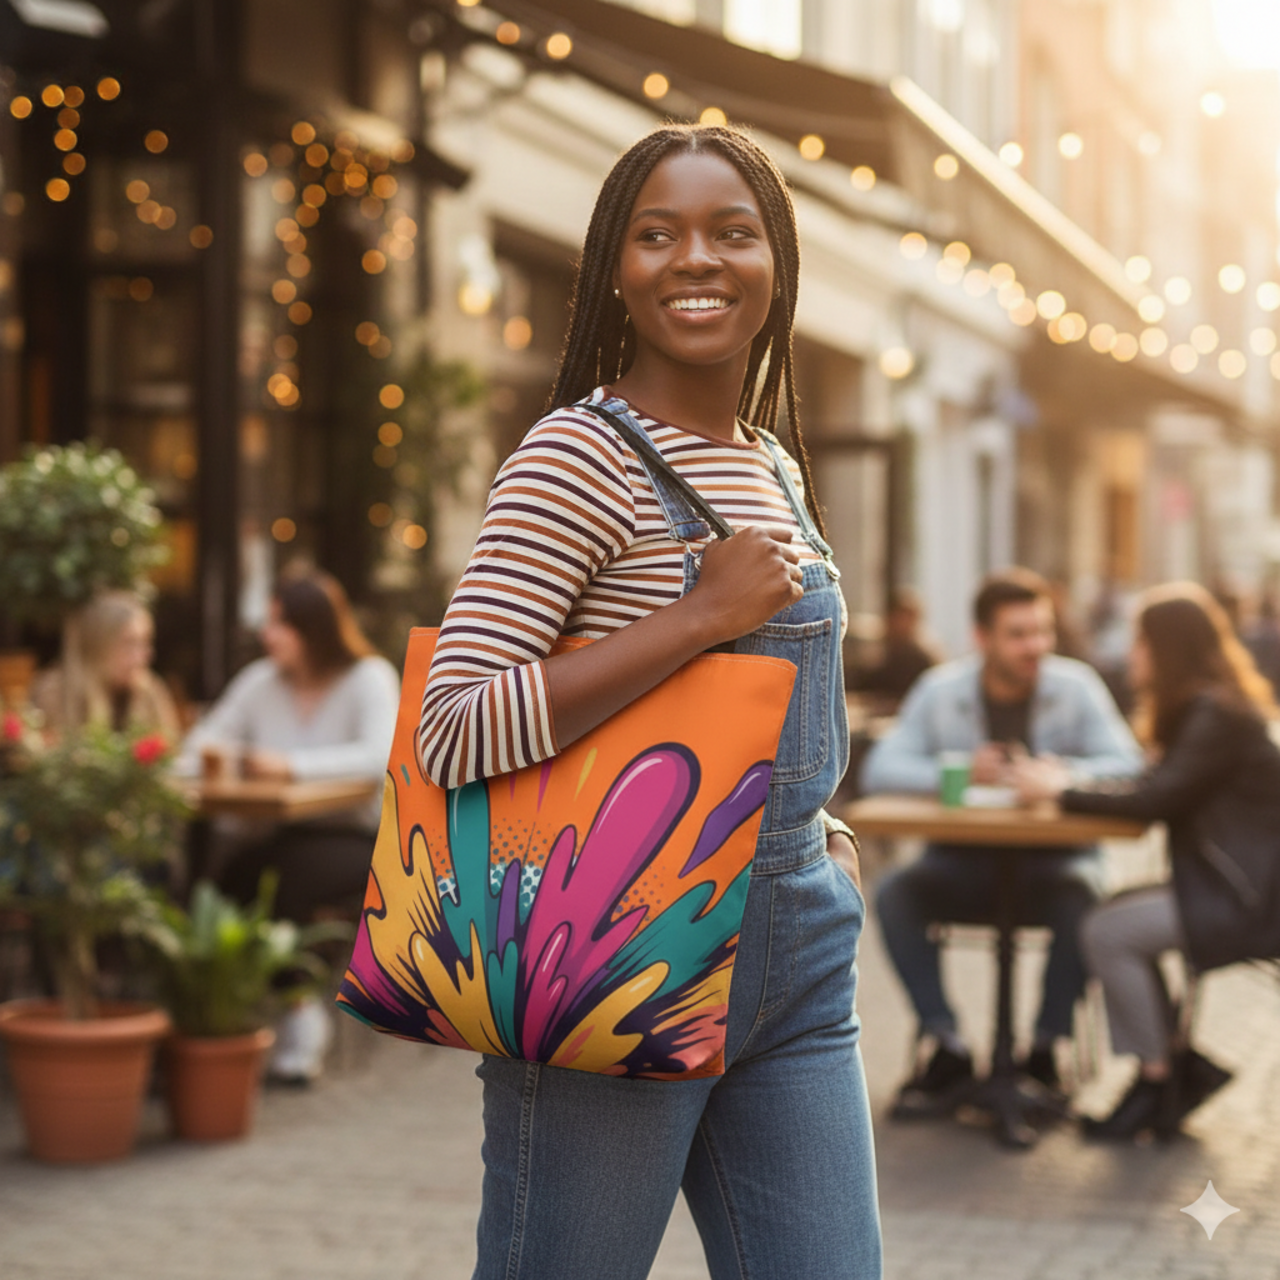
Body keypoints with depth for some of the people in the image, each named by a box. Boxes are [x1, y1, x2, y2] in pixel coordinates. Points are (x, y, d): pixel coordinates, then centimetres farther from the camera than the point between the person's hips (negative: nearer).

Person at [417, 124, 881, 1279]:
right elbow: (454, 732, -22)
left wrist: (811, 827, 10)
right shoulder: (582, 456, -12)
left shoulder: (777, 471, 12)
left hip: (794, 956, 7)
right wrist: (703, 614, -21)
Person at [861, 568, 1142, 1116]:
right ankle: (946, 1047, -17)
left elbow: (1127, 767, -13)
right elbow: (880, 767, -11)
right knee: (895, 893, -26)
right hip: (962, 860, 2)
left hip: (1051, 859, -1)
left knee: (1081, 897, -34)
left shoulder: (1076, 686, -3)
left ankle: (1045, 1049, -17)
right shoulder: (940, 690, 0)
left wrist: (1063, 773, -32)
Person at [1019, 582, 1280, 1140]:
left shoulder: (1217, 716, -17)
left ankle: (1157, 1079, -1)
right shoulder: (1202, 708, 14)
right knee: (1114, 915, 5)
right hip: (1234, 885, 10)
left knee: (1108, 932, -14)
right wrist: (1069, 785, 1)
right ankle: (1182, 1066, 8)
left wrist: (1065, 793, -12)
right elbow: (1157, 789, 12)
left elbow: (1157, 799, -22)